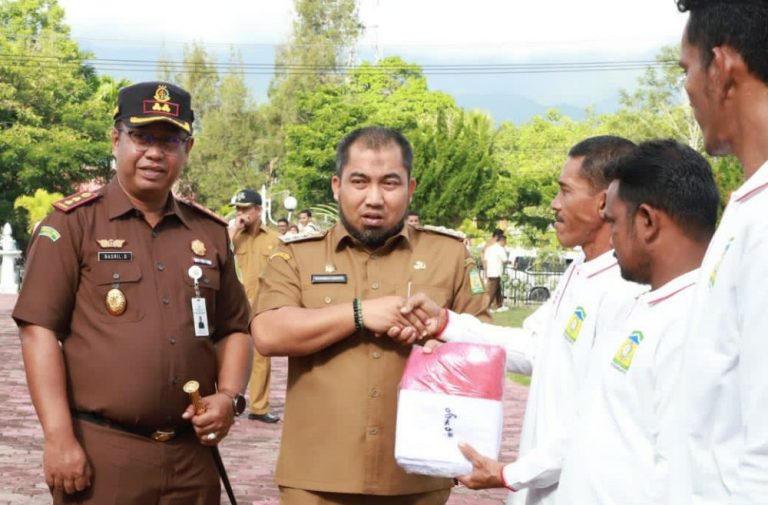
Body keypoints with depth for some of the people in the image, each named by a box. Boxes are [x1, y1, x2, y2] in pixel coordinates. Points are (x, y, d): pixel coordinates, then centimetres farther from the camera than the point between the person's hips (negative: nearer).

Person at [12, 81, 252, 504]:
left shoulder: (210, 231, 11)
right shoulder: (74, 223, -3)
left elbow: (233, 328, 17)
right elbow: (39, 329, -8)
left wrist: (230, 396, -1)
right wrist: (58, 437, -15)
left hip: (192, 455, 5)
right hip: (100, 453, -4)